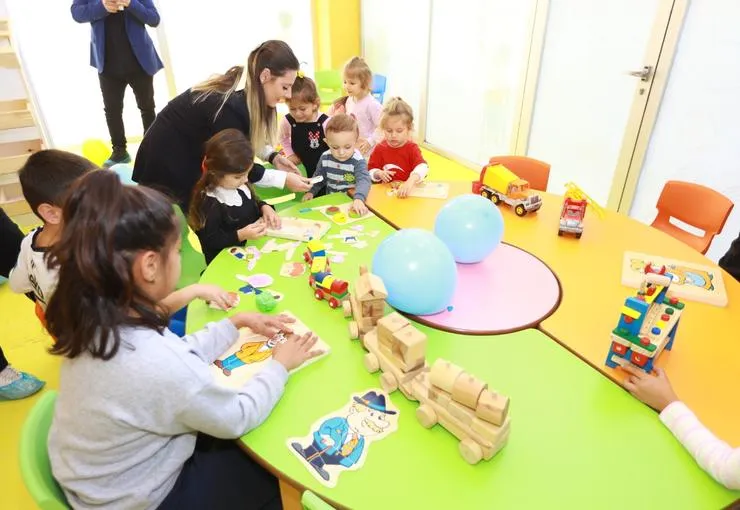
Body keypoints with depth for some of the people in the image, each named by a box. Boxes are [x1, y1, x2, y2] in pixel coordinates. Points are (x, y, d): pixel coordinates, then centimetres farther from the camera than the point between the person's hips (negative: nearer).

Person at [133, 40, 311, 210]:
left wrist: (273, 156, -7)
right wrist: (283, 179, -21)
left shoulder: (245, 92, -5)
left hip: (194, 161, 9)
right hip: (168, 167, -9)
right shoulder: (230, 105, -32)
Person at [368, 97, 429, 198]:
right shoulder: (379, 148, 5)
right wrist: (379, 174, -14)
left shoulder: (412, 148, -4)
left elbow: (422, 167, -23)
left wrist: (410, 182, -43)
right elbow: (371, 171, 11)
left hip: (408, 192, -2)